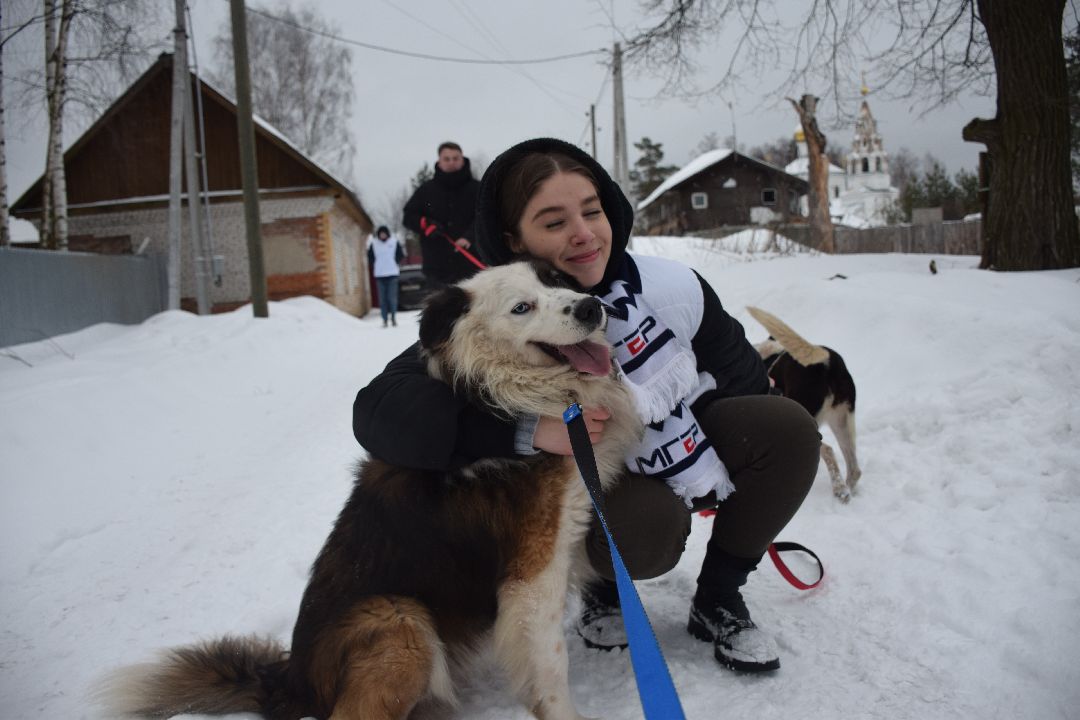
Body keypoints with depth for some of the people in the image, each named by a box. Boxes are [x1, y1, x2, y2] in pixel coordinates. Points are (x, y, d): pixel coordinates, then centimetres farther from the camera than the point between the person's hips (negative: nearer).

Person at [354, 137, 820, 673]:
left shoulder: (671, 286, -19)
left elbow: (740, 375, -2)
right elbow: (380, 412, -38)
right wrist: (530, 429, -47)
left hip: (686, 447, 4)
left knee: (790, 429, -17)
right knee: (646, 526, -35)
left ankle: (717, 602, 2)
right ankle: (604, 587, 5)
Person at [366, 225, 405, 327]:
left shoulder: (395, 242, 1)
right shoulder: (373, 243, 3)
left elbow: (401, 255, 7)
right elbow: (370, 257, 10)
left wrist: (395, 265, 2)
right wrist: (375, 267, 3)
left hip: (392, 274, -1)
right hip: (379, 275, 1)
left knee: (392, 297, -3)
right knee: (382, 298, 1)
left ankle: (393, 318, 5)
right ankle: (384, 319, 3)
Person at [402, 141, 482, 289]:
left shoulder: (476, 188, 3)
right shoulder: (426, 190, 11)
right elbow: (409, 216, 13)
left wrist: (469, 236, -27)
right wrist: (426, 224, -9)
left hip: (472, 267, -2)